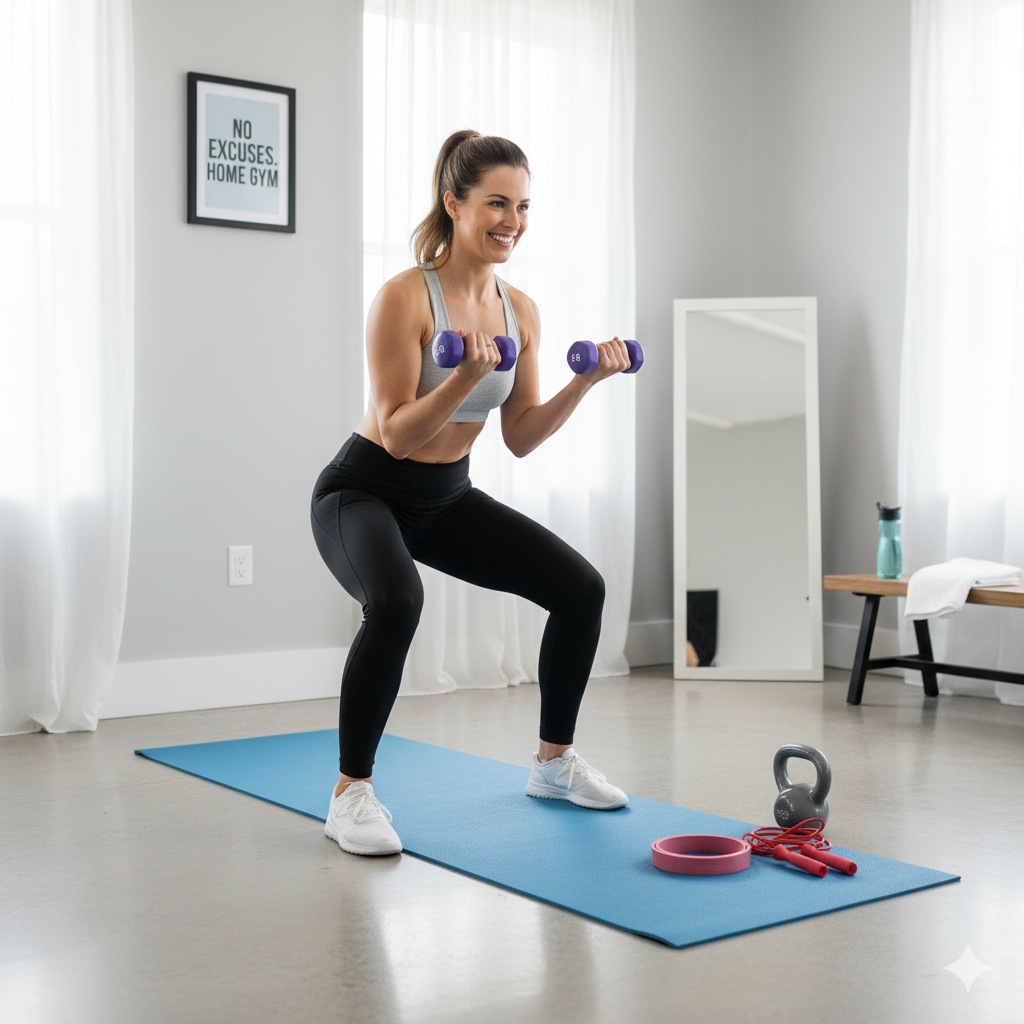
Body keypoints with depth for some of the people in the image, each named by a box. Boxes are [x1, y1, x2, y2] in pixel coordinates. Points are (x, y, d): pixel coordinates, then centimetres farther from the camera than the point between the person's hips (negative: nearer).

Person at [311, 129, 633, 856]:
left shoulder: (521, 311, -1)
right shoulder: (405, 298, -21)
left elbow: (521, 438, 3)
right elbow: (396, 434, -23)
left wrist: (587, 380, -9)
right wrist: (466, 377, -37)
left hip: (448, 497, 7)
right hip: (365, 491, -7)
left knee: (582, 588, -2)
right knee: (396, 603, -38)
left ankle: (554, 761, 18)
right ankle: (352, 791, -18)